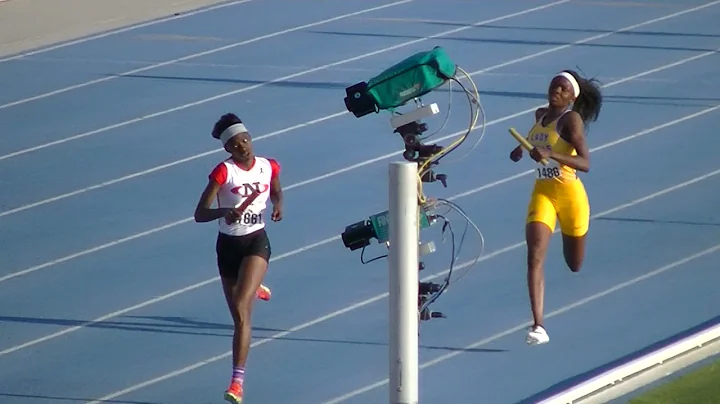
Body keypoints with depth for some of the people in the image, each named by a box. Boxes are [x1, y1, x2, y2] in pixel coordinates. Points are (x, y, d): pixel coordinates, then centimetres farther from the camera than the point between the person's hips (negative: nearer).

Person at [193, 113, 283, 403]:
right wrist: (225, 212, -35)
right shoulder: (224, 172, -12)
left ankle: (238, 380, -22)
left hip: (256, 242, -1)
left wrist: (278, 205, -1)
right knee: (239, 317, 15)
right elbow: (200, 214, -16)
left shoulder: (269, 167, -3)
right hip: (228, 245, 1)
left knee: (241, 308, -20)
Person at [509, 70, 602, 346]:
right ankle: (538, 326, -21)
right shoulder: (541, 115, 7)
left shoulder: (571, 119, -14)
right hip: (542, 193, 4)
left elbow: (585, 164, -25)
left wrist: (551, 155, -38)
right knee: (535, 256, -18)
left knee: (575, 265, 17)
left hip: (570, 196, -4)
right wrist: (524, 150, 14)